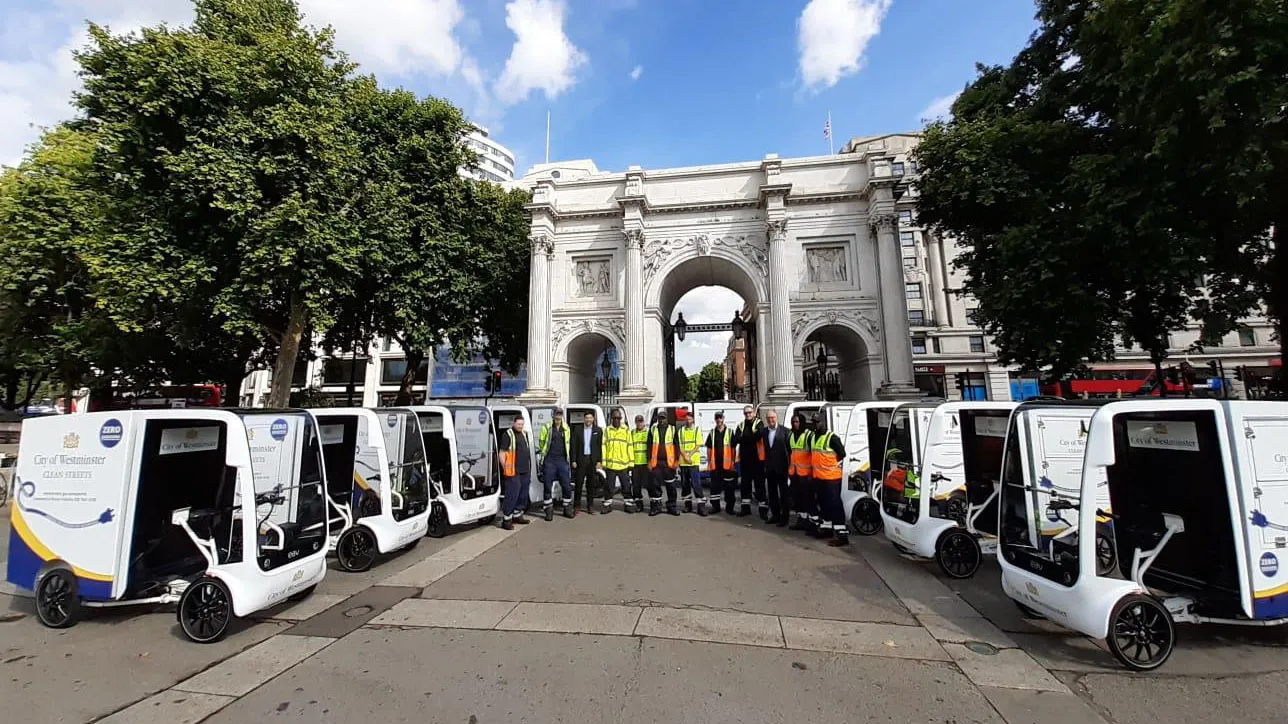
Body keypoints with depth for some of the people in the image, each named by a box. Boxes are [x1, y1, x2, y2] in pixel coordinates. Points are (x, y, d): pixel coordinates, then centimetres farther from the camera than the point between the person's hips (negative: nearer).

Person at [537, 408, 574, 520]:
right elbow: (541, 442, 6)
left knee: (567, 485, 6)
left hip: (563, 460, 3)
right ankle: (549, 510, 15)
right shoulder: (546, 427, -3)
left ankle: (567, 508, 21)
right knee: (547, 486, 3)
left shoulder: (566, 428, 7)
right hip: (549, 461, -3)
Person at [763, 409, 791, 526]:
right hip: (769, 467, 5)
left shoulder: (784, 431, -9)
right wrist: (764, 464, 0)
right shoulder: (763, 431, 4)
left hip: (781, 467, -5)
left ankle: (784, 517, 14)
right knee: (772, 492, 13)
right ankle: (775, 515, 26)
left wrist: (789, 464, -12)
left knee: (783, 492, 6)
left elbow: (789, 448, -9)